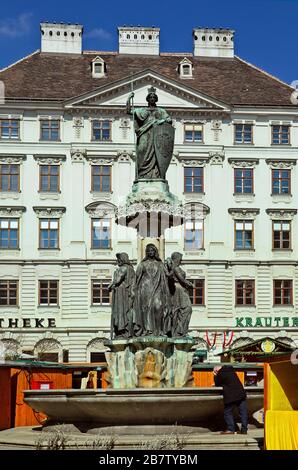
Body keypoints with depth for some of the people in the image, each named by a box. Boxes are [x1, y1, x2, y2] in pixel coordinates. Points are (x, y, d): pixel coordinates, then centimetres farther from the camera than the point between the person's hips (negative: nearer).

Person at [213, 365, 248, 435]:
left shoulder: (221, 373, -6)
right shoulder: (231, 370, 16)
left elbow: (217, 384, 6)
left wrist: (215, 376, 16)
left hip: (230, 396, -6)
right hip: (241, 393, 6)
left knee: (227, 412, 6)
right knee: (243, 411, 6)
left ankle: (230, 429, 2)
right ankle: (244, 429, 7)